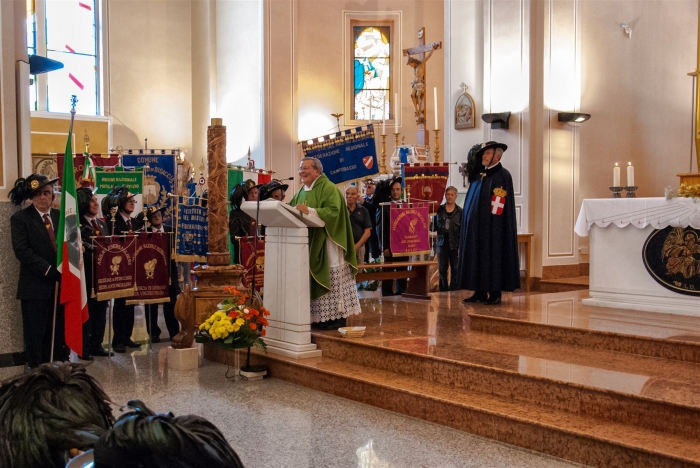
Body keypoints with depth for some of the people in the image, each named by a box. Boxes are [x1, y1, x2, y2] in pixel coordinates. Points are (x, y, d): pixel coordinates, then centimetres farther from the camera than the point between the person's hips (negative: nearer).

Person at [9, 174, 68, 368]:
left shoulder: (60, 216, 12)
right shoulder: (20, 218, -2)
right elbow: (22, 251, -12)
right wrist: (50, 271, -19)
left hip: (61, 284, 4)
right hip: (36, 286, -4)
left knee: (59, 334, 11)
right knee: (36, 336, 2)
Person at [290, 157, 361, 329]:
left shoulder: (328, 188, -8)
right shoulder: (302, 192, 17)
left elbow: (334, 211, -21)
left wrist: (309, 210, -28)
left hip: (327, 243, -8)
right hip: (309, 243, 8)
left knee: (332, 278, -5)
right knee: (314, 280, 6)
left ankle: (338, 316, 2)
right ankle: (320, 317, 12)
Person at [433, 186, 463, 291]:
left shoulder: (460, 212, 0)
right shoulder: (439, 210, 5)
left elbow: (463, 229, -1)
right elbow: (435, 226, 10)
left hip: (455, 244, -1)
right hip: (442, 243, 2)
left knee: (455, 269, 4)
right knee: (442, 269, 5)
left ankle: (454, 290, 12)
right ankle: (443, 290, 13)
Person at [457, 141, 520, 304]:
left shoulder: (502, 175, -9)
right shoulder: (480, 175, 15)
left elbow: (499, 205, -14)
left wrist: (489, 224, -18)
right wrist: (471, 223, 12)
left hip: (492, 228, -8)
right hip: (476, 227, 8)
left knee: (493, 259, -4)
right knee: (477, 258, 8)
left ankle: (495, 294, 2)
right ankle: (480, 292, 14)